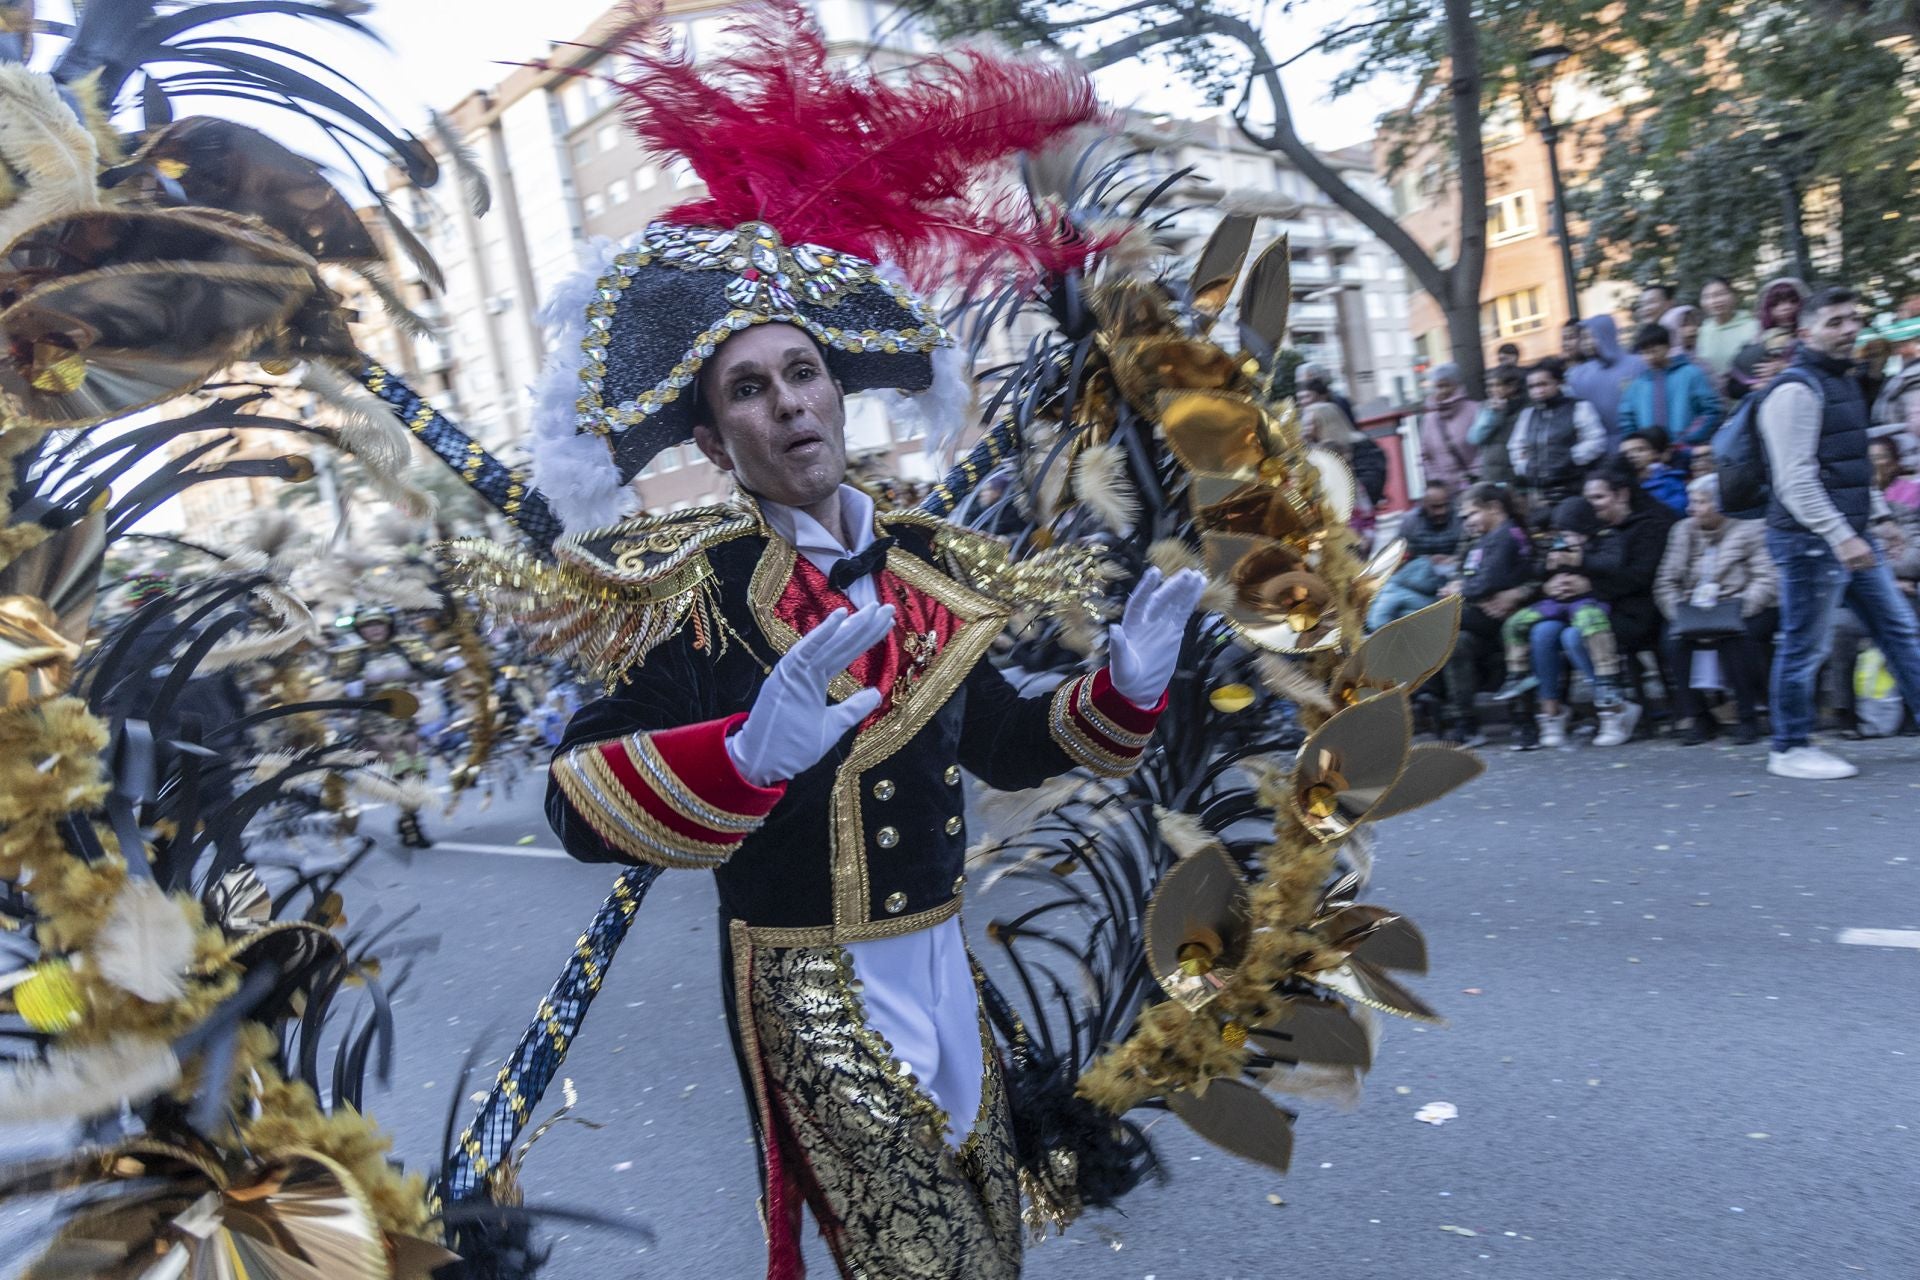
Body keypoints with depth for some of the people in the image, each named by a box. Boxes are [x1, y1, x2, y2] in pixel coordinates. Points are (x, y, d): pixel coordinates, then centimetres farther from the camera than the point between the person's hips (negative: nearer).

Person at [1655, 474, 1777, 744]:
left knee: (1732, 637, -34)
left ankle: (1748, 718, -16)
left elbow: (1767, 580, -12)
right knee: (1674, 638, -27)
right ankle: (1699, 719, -15)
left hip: (1743, 611, -3)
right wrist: (1682, 616, -14)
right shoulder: (1683, 530, 11)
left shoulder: (1750, 529, 0)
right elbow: (1666, 583, 3)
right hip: (1695, 610, 3)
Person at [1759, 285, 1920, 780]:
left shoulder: (1843, 381, 18)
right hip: (1812, 540, -10)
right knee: (1805, 645, -2)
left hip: (1853, 535, 10)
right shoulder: (1796, 389, -13)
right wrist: (1840, 537, -22)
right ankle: (1789, 749, 10)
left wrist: (1878, 514, 20)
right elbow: (1795, 480, -20)